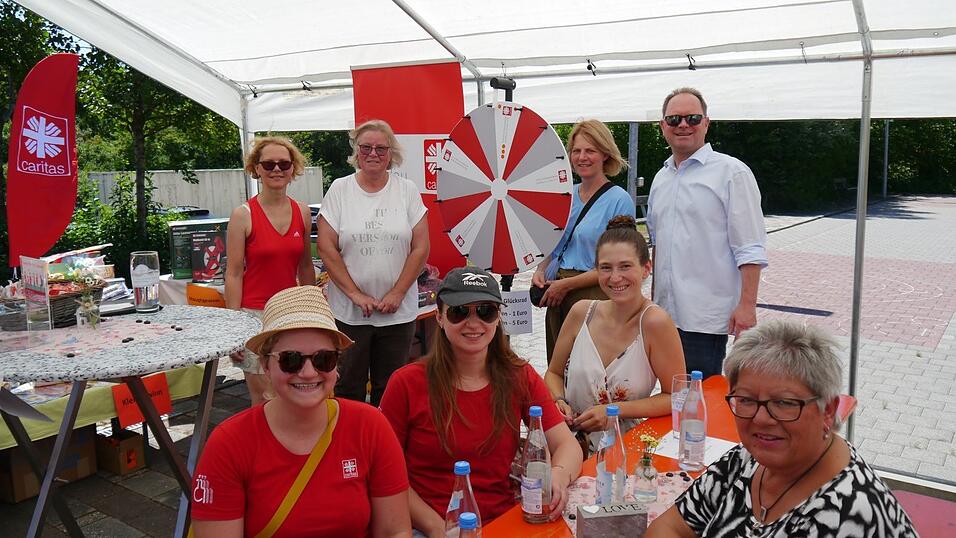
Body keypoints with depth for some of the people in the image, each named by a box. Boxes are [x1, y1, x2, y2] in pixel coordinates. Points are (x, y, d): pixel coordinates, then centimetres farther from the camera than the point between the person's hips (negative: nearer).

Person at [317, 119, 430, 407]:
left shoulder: (407, 190, 3)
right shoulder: (339, 189, 1)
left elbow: (420, 248, -1)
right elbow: (327, 248, -4)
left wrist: (397, 294, -8)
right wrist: (355, 294, -9)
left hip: (398, 312, 1)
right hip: (349, 312, 0)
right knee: (348, 386, 8)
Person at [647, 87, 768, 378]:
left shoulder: (732, 172, -6)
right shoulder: (661, 177, 15)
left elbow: (750, 249, -10)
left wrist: (747, 305, -16)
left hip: (705, 316, -6)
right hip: (665, 312, 7)